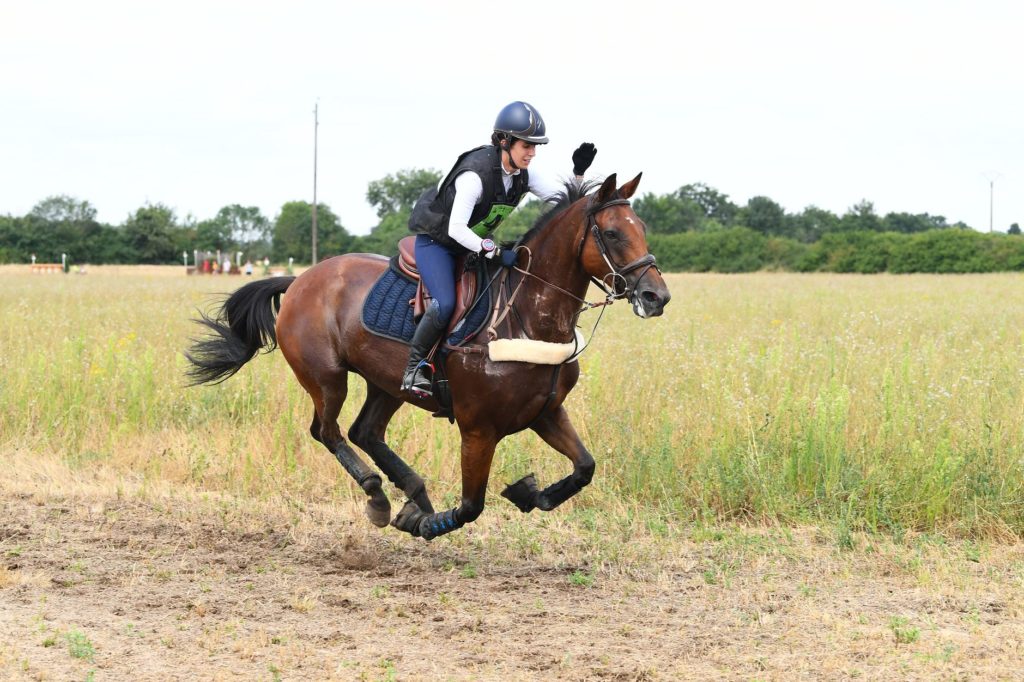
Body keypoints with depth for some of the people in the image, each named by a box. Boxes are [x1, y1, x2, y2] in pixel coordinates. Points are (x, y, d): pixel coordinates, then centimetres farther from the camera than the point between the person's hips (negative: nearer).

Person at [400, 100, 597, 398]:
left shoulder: (522, 175, -7)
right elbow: (456, 229, -36)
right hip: (435, 241, -8)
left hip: (477, 240, 8)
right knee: (445, 304, -27)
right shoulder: (475, 173, -31)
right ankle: (414, 367, -12)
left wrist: (579, 171, -22)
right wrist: (495, 253, -41)